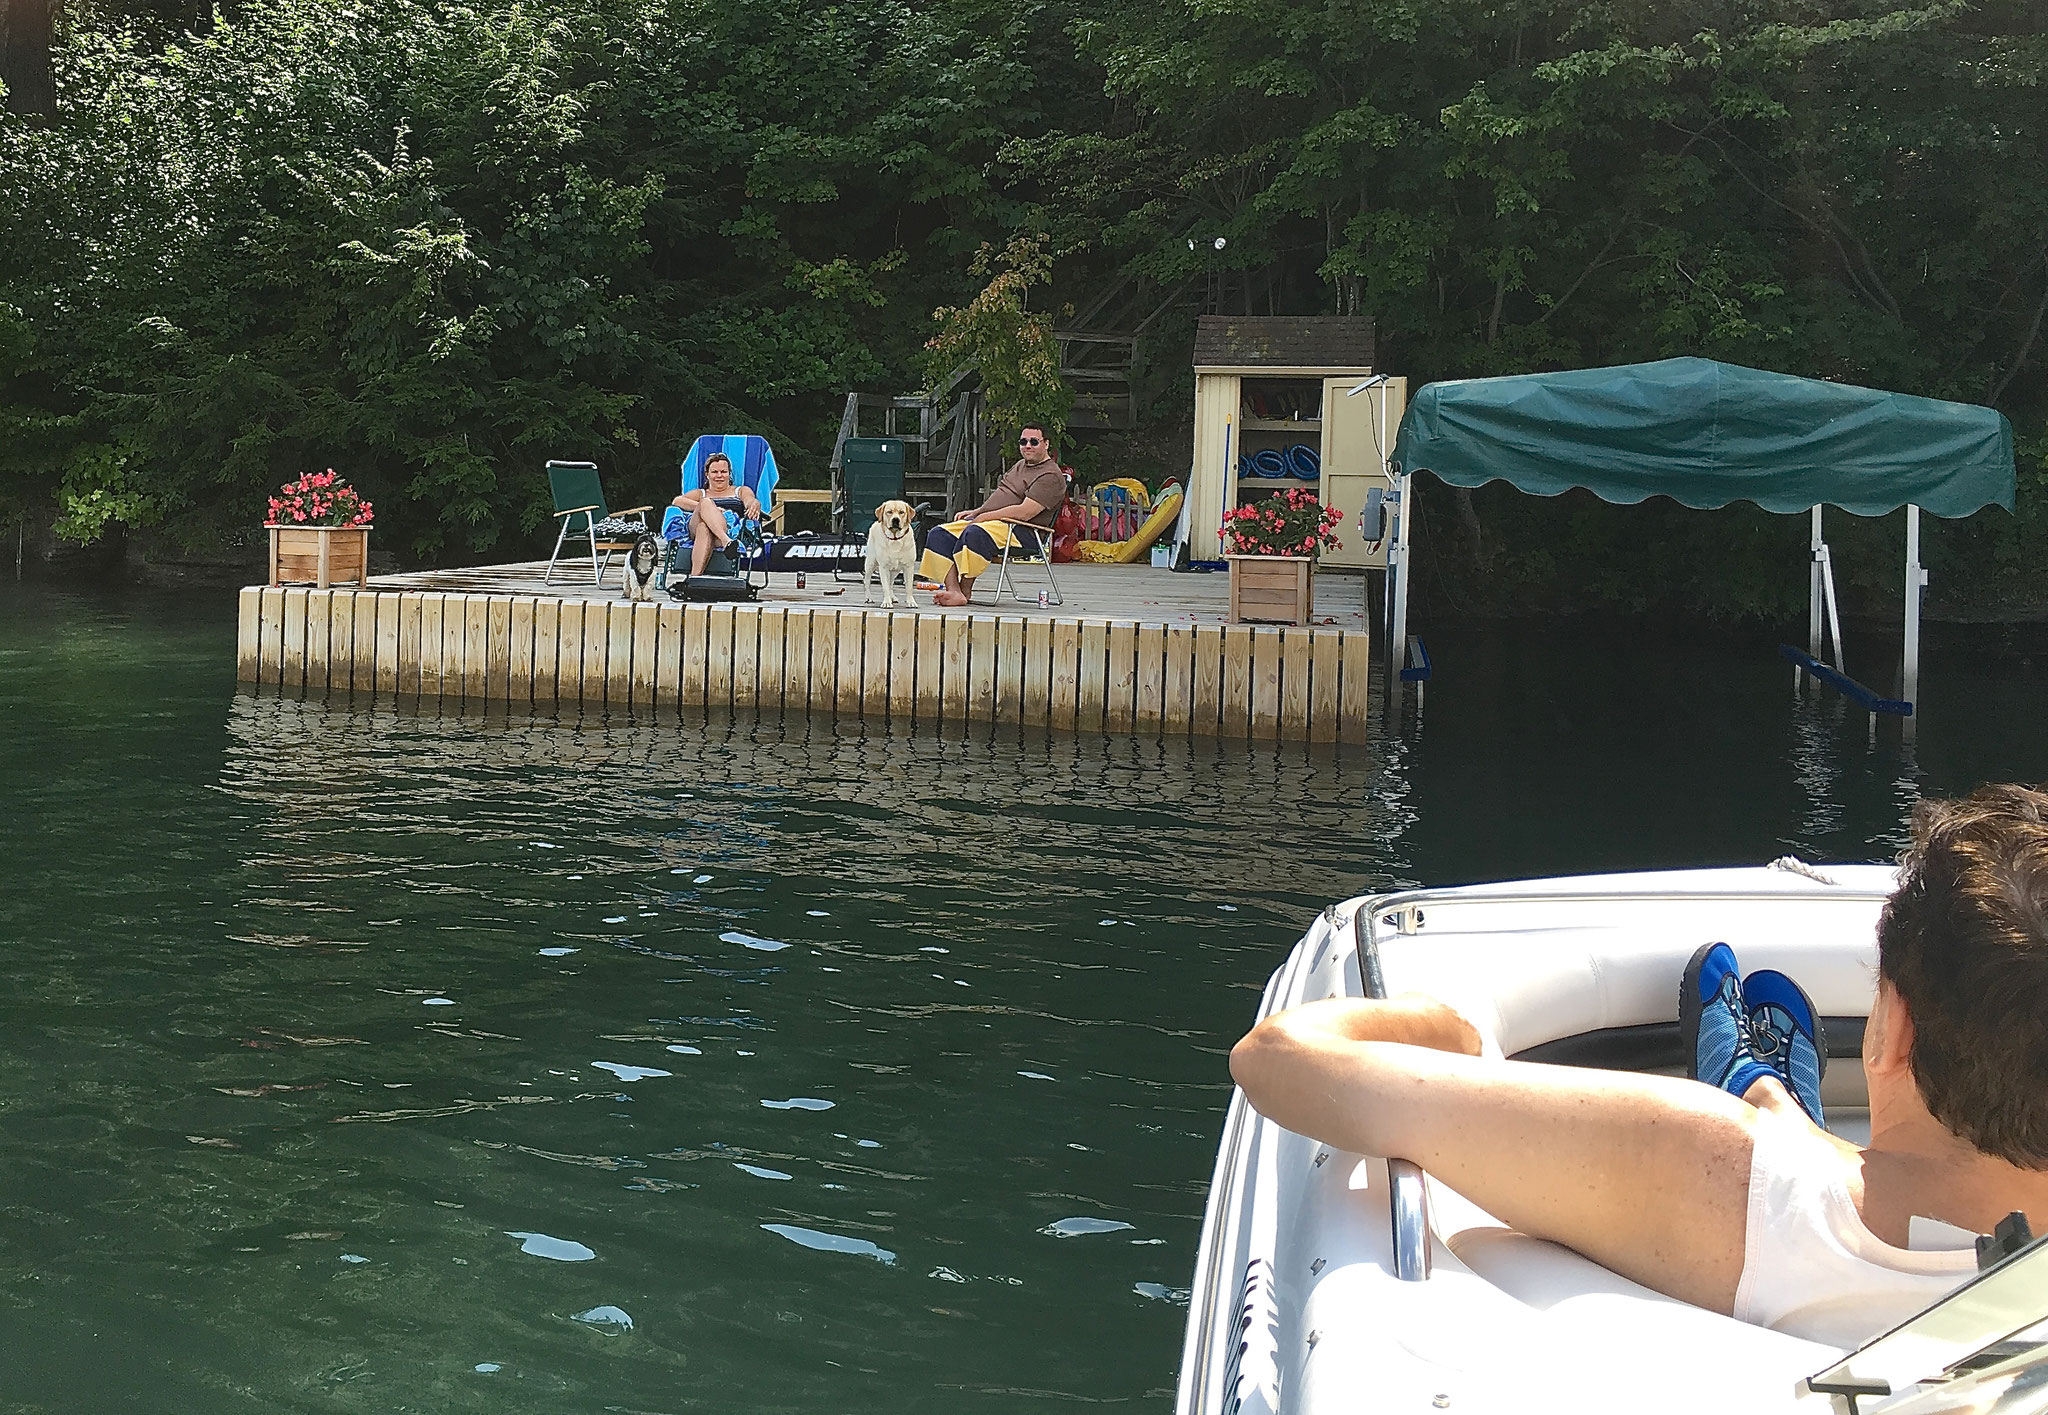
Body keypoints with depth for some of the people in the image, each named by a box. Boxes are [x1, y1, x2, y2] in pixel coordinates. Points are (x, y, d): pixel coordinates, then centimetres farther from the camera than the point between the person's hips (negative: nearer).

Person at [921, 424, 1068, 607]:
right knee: (938, 534, -10)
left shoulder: (1050, 476, -8)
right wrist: (975, 512, 13)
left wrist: (984, 516, -13)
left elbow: (1024, 513, -18)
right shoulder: (1020, 465, 24)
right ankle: (953, 591, -26)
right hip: (988, 521, 10)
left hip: (1023, 531, -9)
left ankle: (965, 591, -24)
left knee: (975, 532, -38)